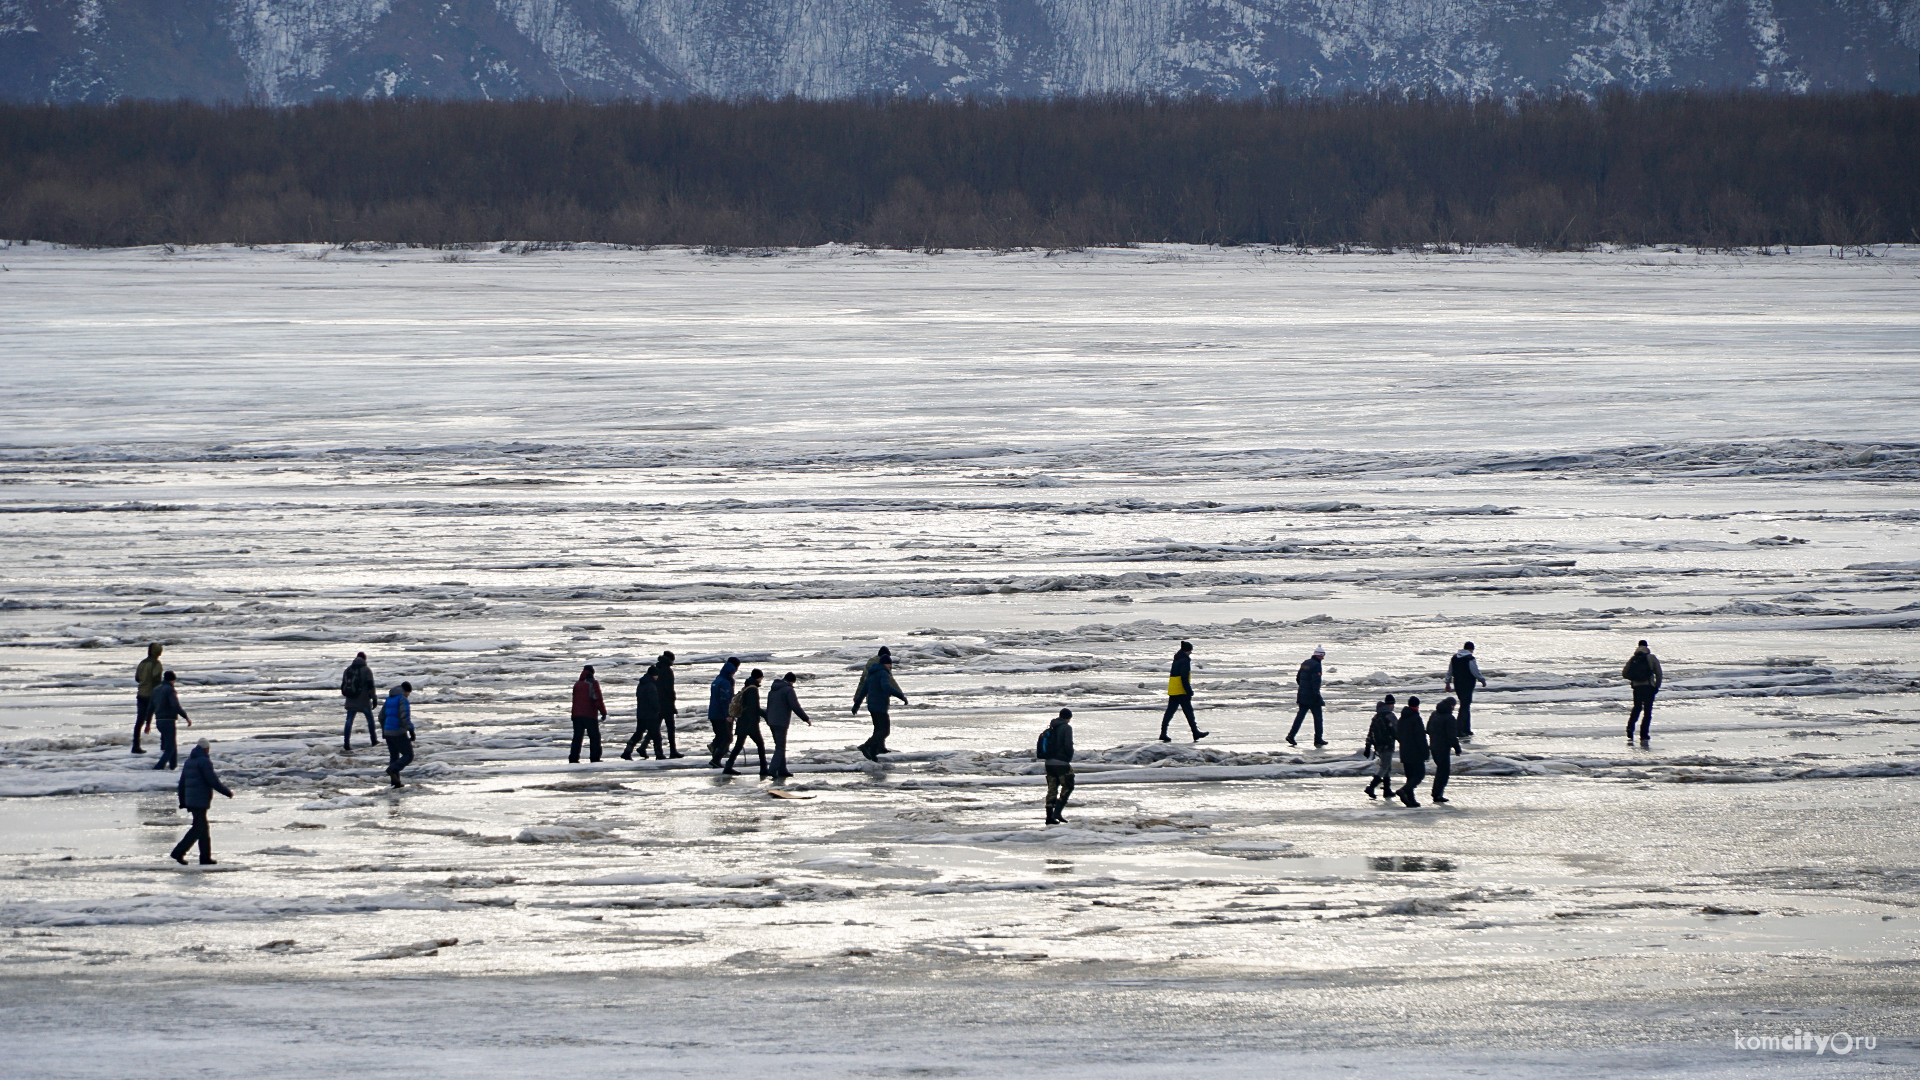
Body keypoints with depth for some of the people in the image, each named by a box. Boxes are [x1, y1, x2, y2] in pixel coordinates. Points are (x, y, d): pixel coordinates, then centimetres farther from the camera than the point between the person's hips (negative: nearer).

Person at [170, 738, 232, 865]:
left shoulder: (189, 762, 15)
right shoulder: (204, 761, -11)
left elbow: (182, 784, 18)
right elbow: (213, 781, -15)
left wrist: (183, 802, 23)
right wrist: (228, 792, -5)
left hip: (190, 800, 9)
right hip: (201, 801, -9)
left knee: (203, 828, 13)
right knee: (198, 828, -8)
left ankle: (205, 856, 13)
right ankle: (179, 852, -16)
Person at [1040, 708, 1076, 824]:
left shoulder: (1050, 728, 13)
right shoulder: (1066, 727, -8)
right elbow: (1068, 745, -16)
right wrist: (1069, 757, -1)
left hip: (1049, 762, 6)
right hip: (1062, 762, -6)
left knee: (1052, 789, 9)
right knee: (1067, 787, 4)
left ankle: (1049, 816, 6)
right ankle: (1057, 812, -6)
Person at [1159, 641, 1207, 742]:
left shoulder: (1177, 659, 18)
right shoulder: (1184, 660, -11)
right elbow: (1184, 678, -19)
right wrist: (1189, 691, -17)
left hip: (1172, 691, 9)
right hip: (1181, 691, -9)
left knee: (1170, 711, 5)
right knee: (1188, 711, -2)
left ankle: (1163, 733, -1)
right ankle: (1195, 733, 2)